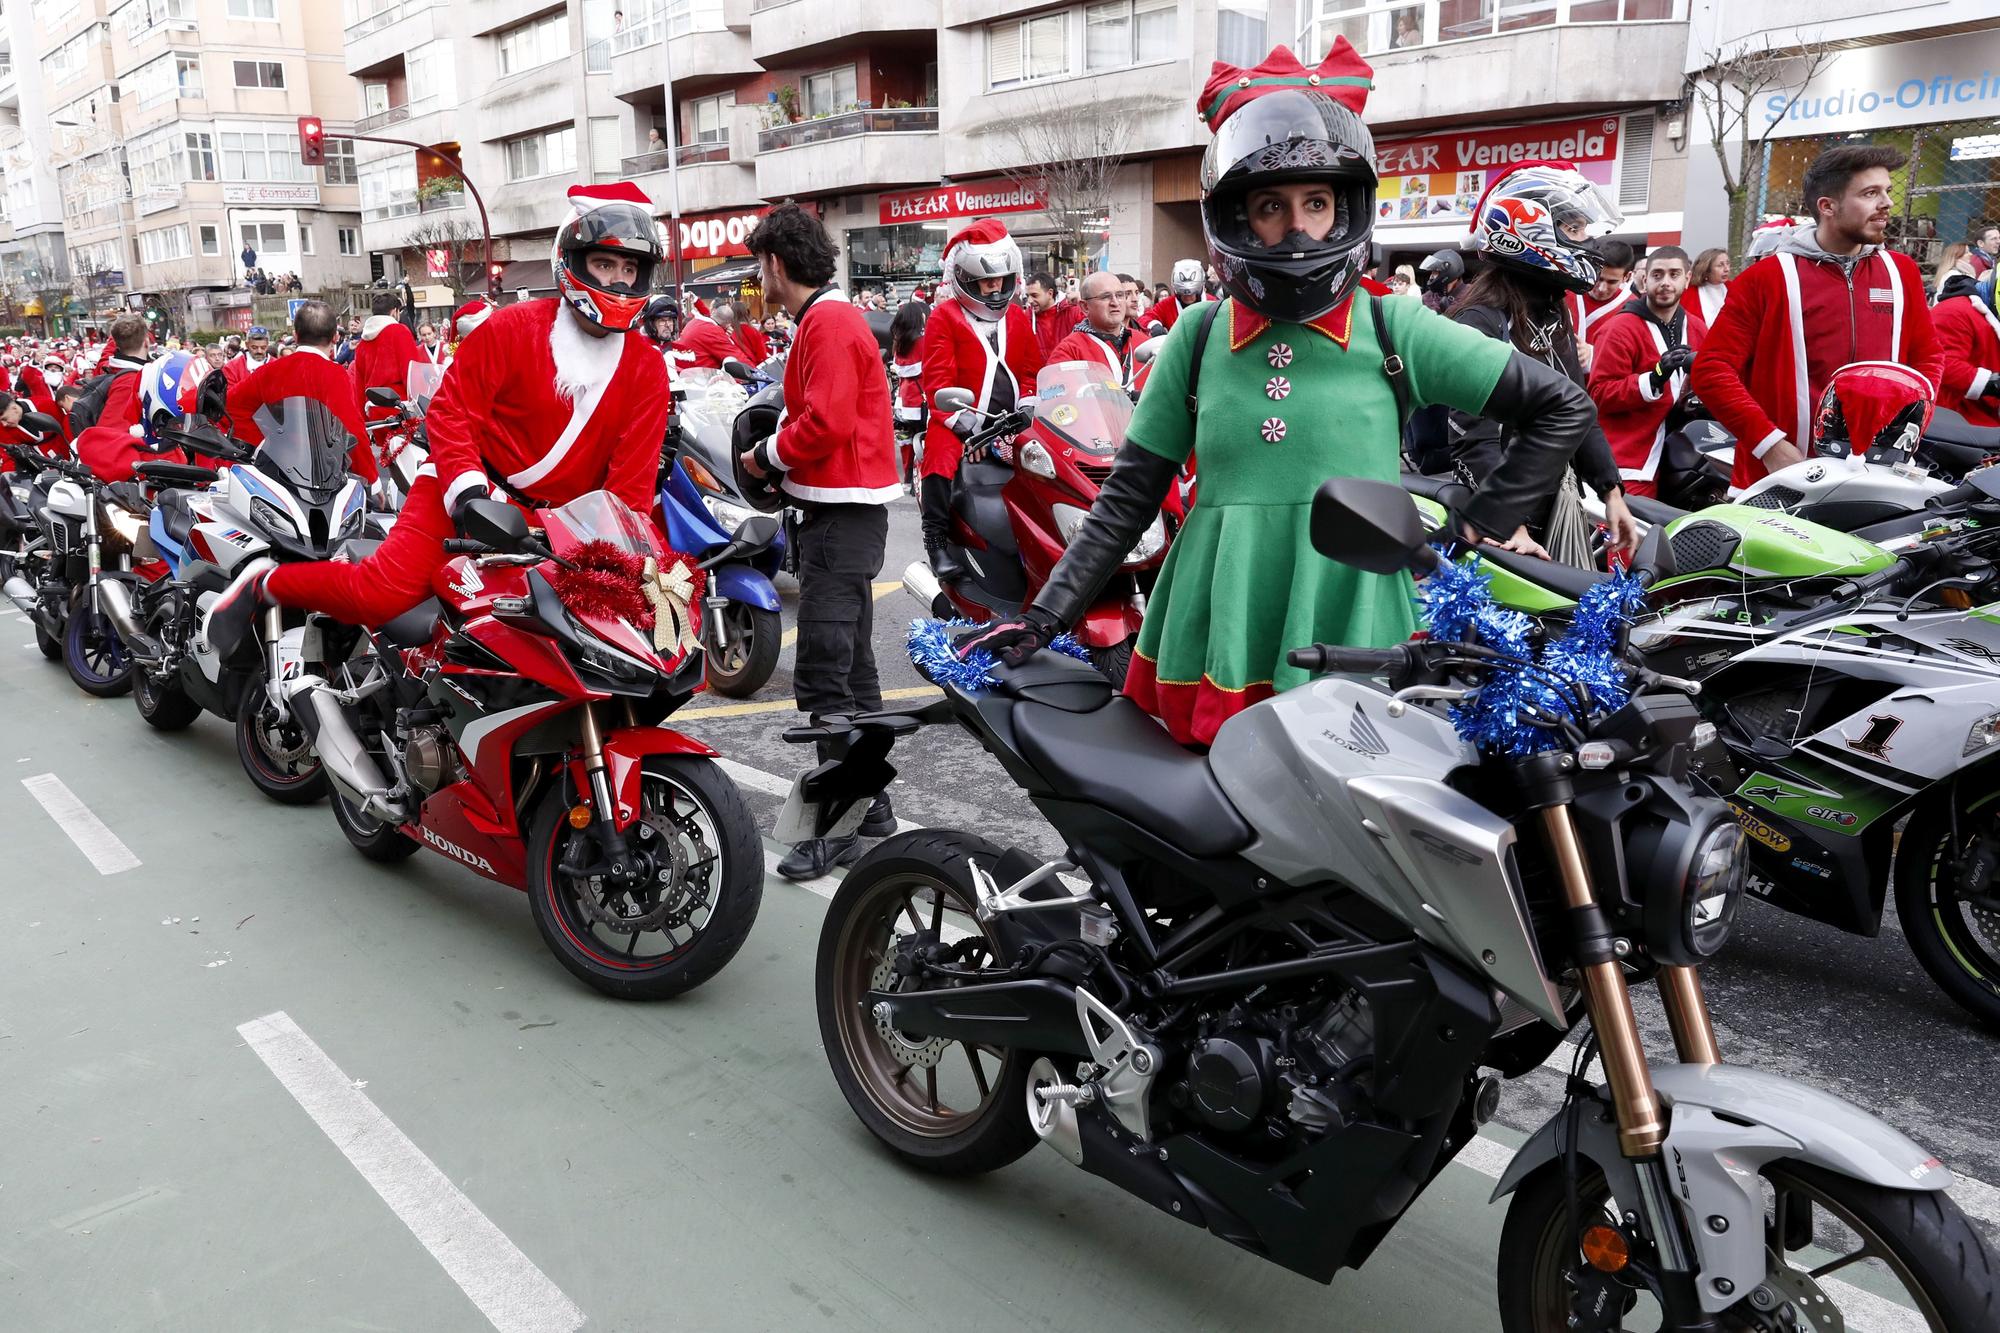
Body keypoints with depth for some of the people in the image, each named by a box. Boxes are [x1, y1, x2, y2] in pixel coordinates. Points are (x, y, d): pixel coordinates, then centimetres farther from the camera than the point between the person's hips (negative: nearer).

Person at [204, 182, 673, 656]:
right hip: (472, 489, -4)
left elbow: (633, 479, -1)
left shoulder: (647, 369, 3)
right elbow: (452, 409, -5)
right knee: (383, 592, -21)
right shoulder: (514, 327, -4)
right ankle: (266, 584, 7)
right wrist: (467, 489, -18)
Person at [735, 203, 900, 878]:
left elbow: (826, 423, -22)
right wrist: (783, 456, 8)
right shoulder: (834, 316, 19)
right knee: (850, 664, 15)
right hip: (847, 507, 11)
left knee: (822, 672, -11)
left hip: (840, 514, -11)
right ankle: (869, 802, 25)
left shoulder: (828, 323, -12)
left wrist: (769, 456, -7)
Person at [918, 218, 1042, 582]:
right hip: (960, 420, -4)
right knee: (941, 455, -32)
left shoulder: (1019, 318, 18)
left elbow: (1032, 372, 18)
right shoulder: (945, 317, 2)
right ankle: (937, 540, -26)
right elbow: (937, 378, -8)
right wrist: (959, 417, -21)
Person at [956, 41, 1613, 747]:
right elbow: (1128, 497, 8)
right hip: (1215, 652, 2)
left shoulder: (1394, 330, 1)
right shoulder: (1197, 339, 6)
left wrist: (1482, 525, 1)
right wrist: (1044, 615, 2)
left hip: (1355, 643, -1)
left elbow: (1563, 406, 7)